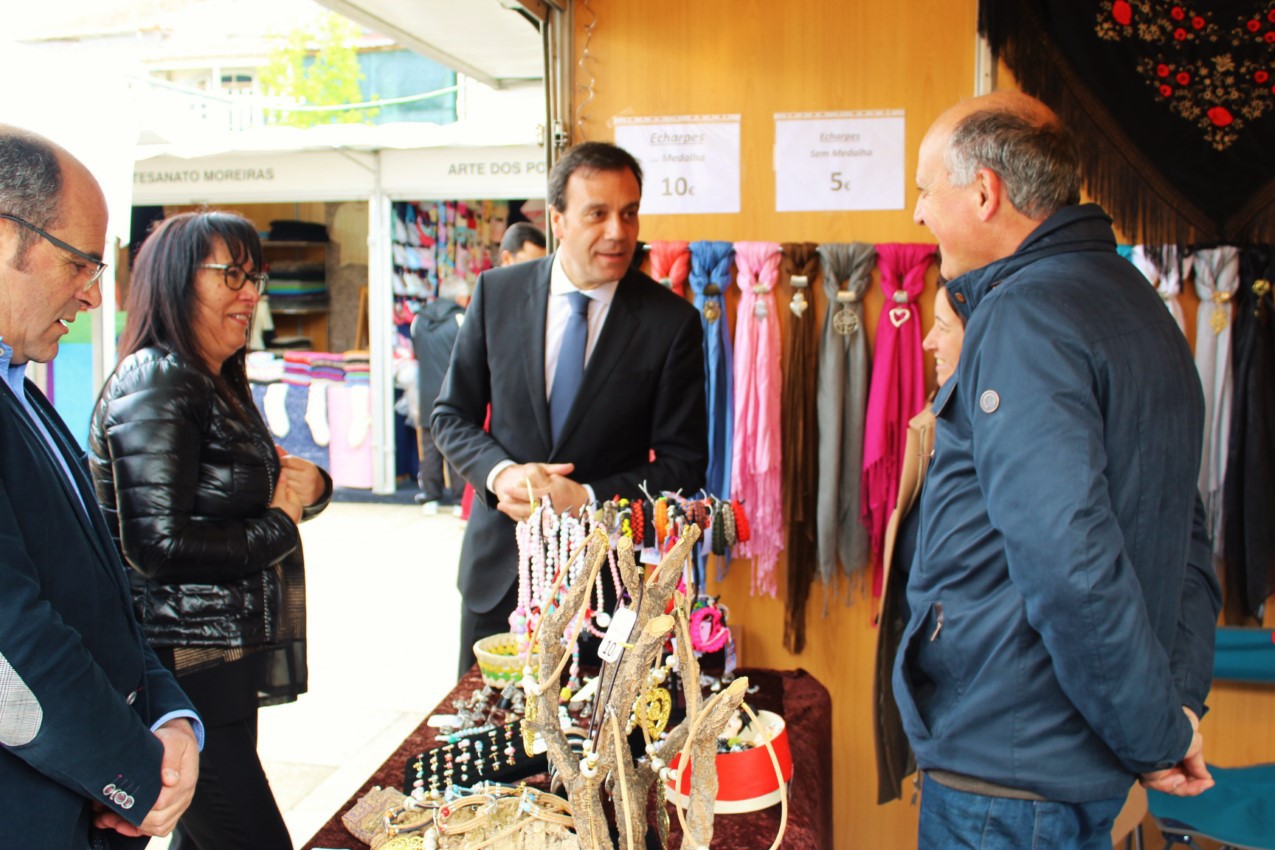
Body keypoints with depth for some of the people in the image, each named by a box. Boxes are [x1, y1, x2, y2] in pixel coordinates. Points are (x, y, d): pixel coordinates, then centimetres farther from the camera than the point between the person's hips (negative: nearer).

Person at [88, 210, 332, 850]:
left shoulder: (218, 385, 16)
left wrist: (308, 484, -3)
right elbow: (158, 545, -23)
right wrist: (279, 525, -10)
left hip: (225, 669, 10)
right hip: (187, 671, -10)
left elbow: (244, 498, 20)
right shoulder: (155, 381, -15)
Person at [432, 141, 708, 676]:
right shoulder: (496, 292, -1)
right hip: (499, 567, 2)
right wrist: (500, 472, -15)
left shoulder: (671, 321, -8)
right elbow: (451, 415, 5)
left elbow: (682, 462, -6)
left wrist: (586, 499, -19)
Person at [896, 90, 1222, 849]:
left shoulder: (1021, 318, -19)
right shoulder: (1131, 298, 12)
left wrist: (1157, 734, -15)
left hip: (1008, 767, -9)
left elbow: (1068, 564, -27)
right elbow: (1184, 539, 16)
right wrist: (1181, 704, 12)